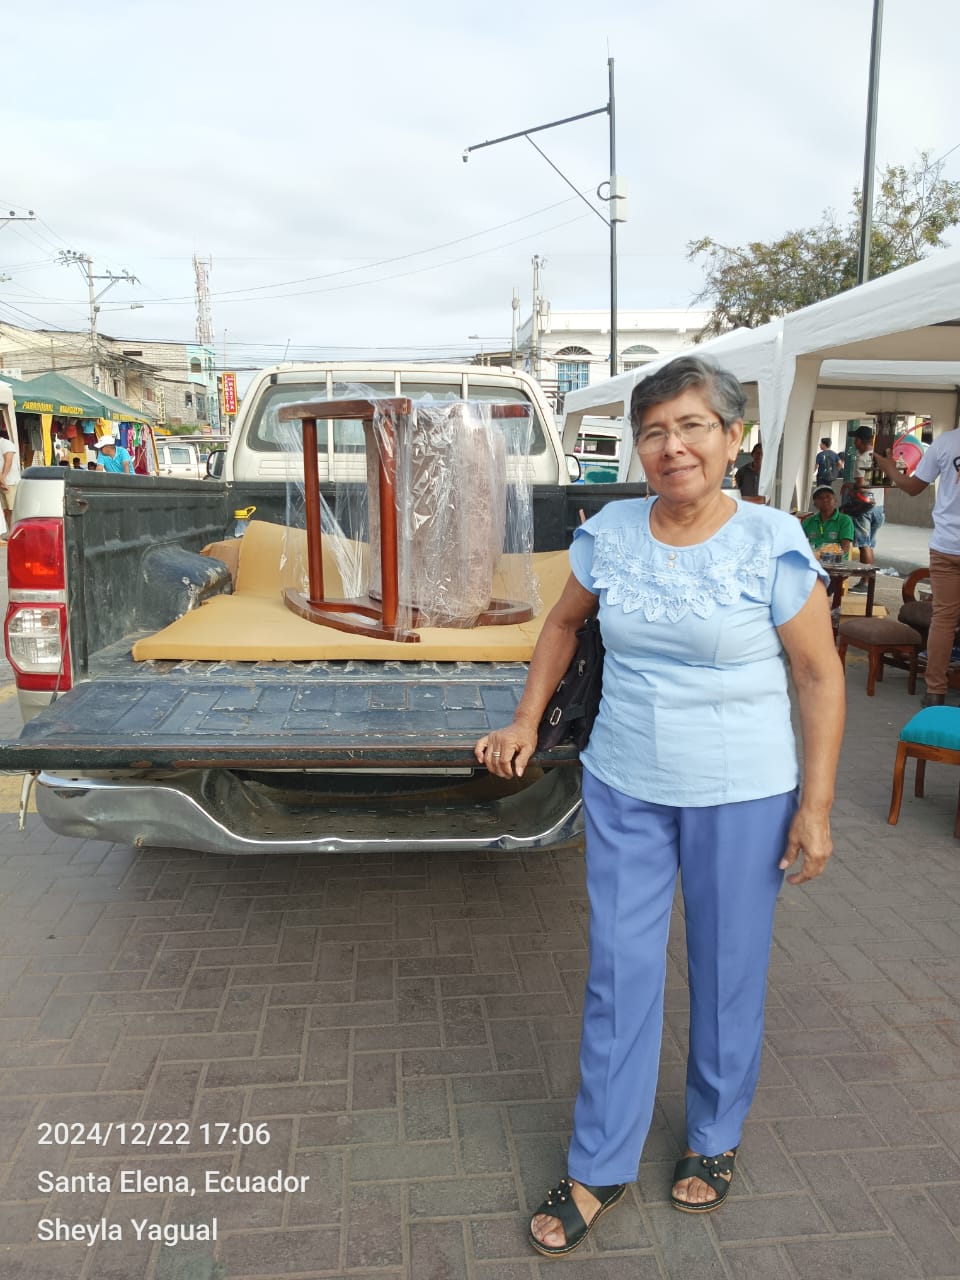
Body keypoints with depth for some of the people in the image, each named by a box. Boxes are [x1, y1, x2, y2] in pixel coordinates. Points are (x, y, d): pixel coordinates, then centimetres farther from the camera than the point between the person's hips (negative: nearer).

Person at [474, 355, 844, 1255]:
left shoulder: (772, 542, -12)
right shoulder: (610, 531, -3)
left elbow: (819, 676, -7)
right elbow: (564, 622, 13)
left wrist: (816, 804, -9)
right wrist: (526, 722, 7)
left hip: (740, 794, -2)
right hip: (623, 786, 3)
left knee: (728, 972, 14)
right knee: (619, 972, 10)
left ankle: (714, 1139, 41)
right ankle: (599, 1169, 29)